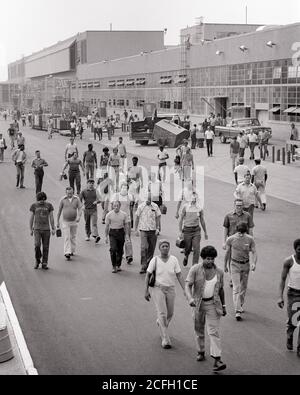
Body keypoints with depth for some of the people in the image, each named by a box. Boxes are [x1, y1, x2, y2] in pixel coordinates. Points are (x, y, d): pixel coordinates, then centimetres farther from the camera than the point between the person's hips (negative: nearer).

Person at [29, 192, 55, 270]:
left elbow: (51, 217, 5)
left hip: (46, 229, 1)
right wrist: (31, 229, 7)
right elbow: (31, 218, 9)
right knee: (37, 245, -14)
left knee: (46, 247, 1)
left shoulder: (49, 205, 3)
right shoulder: (34, 206, 3)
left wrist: (53, 229, 1)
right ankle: (37, 260, 9)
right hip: (37, 229, 0)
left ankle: (44, 264, 10)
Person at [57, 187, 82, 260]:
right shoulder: (63, 200, -4)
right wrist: (58, 221, 6)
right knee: (67, 238, -10)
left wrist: (79, 217, -28)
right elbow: (59, 211, 3)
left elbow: (80, 209, -10)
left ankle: (72, 251, 29)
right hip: (66, 222, -2)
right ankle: (67, 254, -15)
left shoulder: (77, 199, -3)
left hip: (74, 221, 2)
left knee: (73, 237, 13)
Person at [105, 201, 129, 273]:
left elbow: (126, 226, 6)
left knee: (120, 250, 7)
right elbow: (107, 226, 2)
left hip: (121, 232, 2)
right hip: (112, 232, -2)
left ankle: (118, 266, 21)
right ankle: (114, 266, -6)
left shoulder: (124, 214, -1)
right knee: (113, 249, -14)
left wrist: (126, 235, 4)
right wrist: (106, 236, 1)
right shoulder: (109, 215, -3)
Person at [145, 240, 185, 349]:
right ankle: (165, 340, -8)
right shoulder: (155, 260, -9)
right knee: (162, 314, -12)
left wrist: (185, 290, -10)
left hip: (170, 290, 3)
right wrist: (146, 291, -6)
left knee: (170, 314, 16)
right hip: (157, 289, -3)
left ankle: (160, 323, 51)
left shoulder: (174, 259, -5)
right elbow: (147, 275, -3)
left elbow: (179, 276, -3)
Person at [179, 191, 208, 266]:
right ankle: (186, 257, 42)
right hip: (187, 229, -1)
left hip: (196, 230, 1)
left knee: (196, 249, -8)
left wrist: (205, 232, 16)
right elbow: (181, 219, 1)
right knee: (187, 248, 9)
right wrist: (180, 231, -4)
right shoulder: (185, 207, -3)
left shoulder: (199, 208, 3)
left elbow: (202, 221, 12)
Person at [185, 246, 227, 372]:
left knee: (214, 331, -9)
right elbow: (188, 285, -15)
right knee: (199, 330, 15)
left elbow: (221, 289, 12)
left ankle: (217, 359, -14)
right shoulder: (195, 269, -9)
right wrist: (190, 298, -33)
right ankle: (201, 352, 36)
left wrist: (223, 306, 15)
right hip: (198, 304, 0)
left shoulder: (219, 272, 0)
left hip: (213, 304, 0)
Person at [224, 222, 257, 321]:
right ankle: (238, 311, -13)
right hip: (235, 265, -2)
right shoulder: (230, 239, -9)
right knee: (236, 288, -10)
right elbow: (227, 253, 3)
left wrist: (254, 263, -26)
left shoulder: (250, 239, -7)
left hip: (246, 264, 2)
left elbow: (254, 252, -8)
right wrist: (225, 265, 11)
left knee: (243, 287, 14)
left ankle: (240, 305, 35)